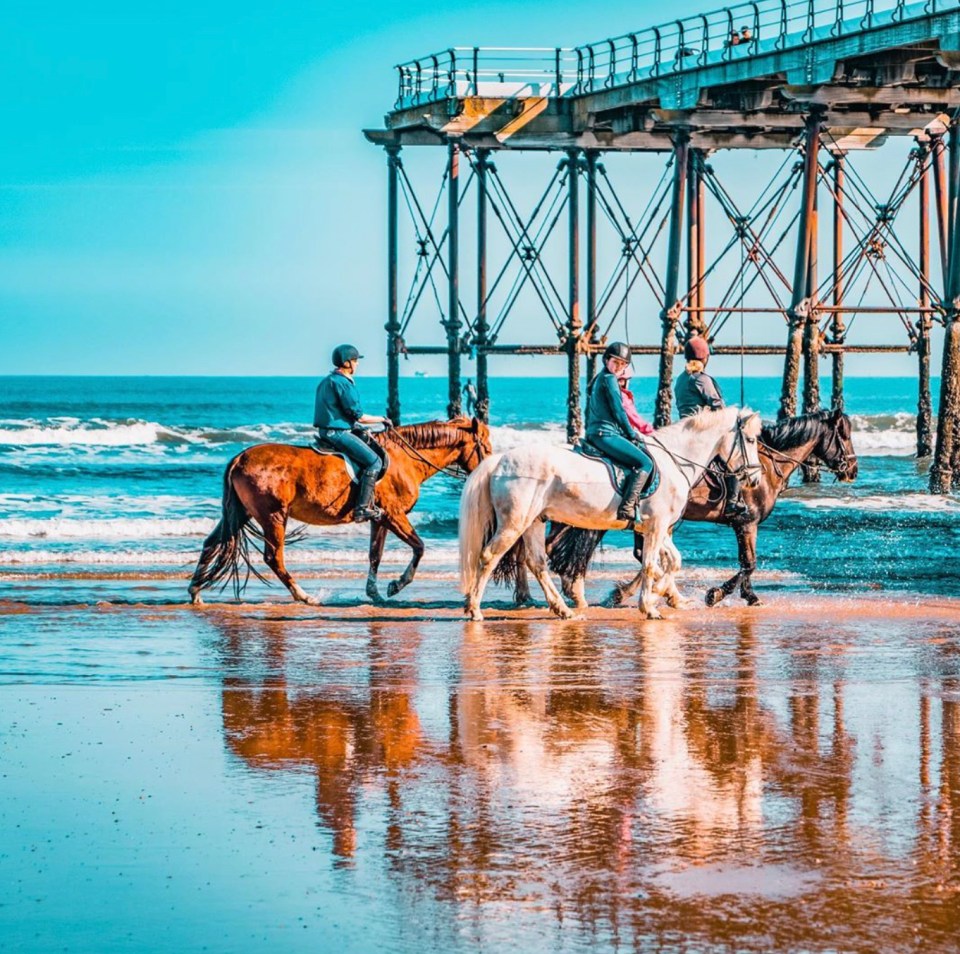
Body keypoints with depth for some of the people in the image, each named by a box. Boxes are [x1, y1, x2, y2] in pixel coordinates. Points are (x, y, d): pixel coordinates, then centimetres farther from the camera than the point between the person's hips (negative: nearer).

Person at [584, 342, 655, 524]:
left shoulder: (598, 380, 22)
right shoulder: (609, 379, -7)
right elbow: (618, 412, -11)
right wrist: (632, 435, 0)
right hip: (605, 434, -10)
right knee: (645, 463, -19)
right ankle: (627, 509, -31)